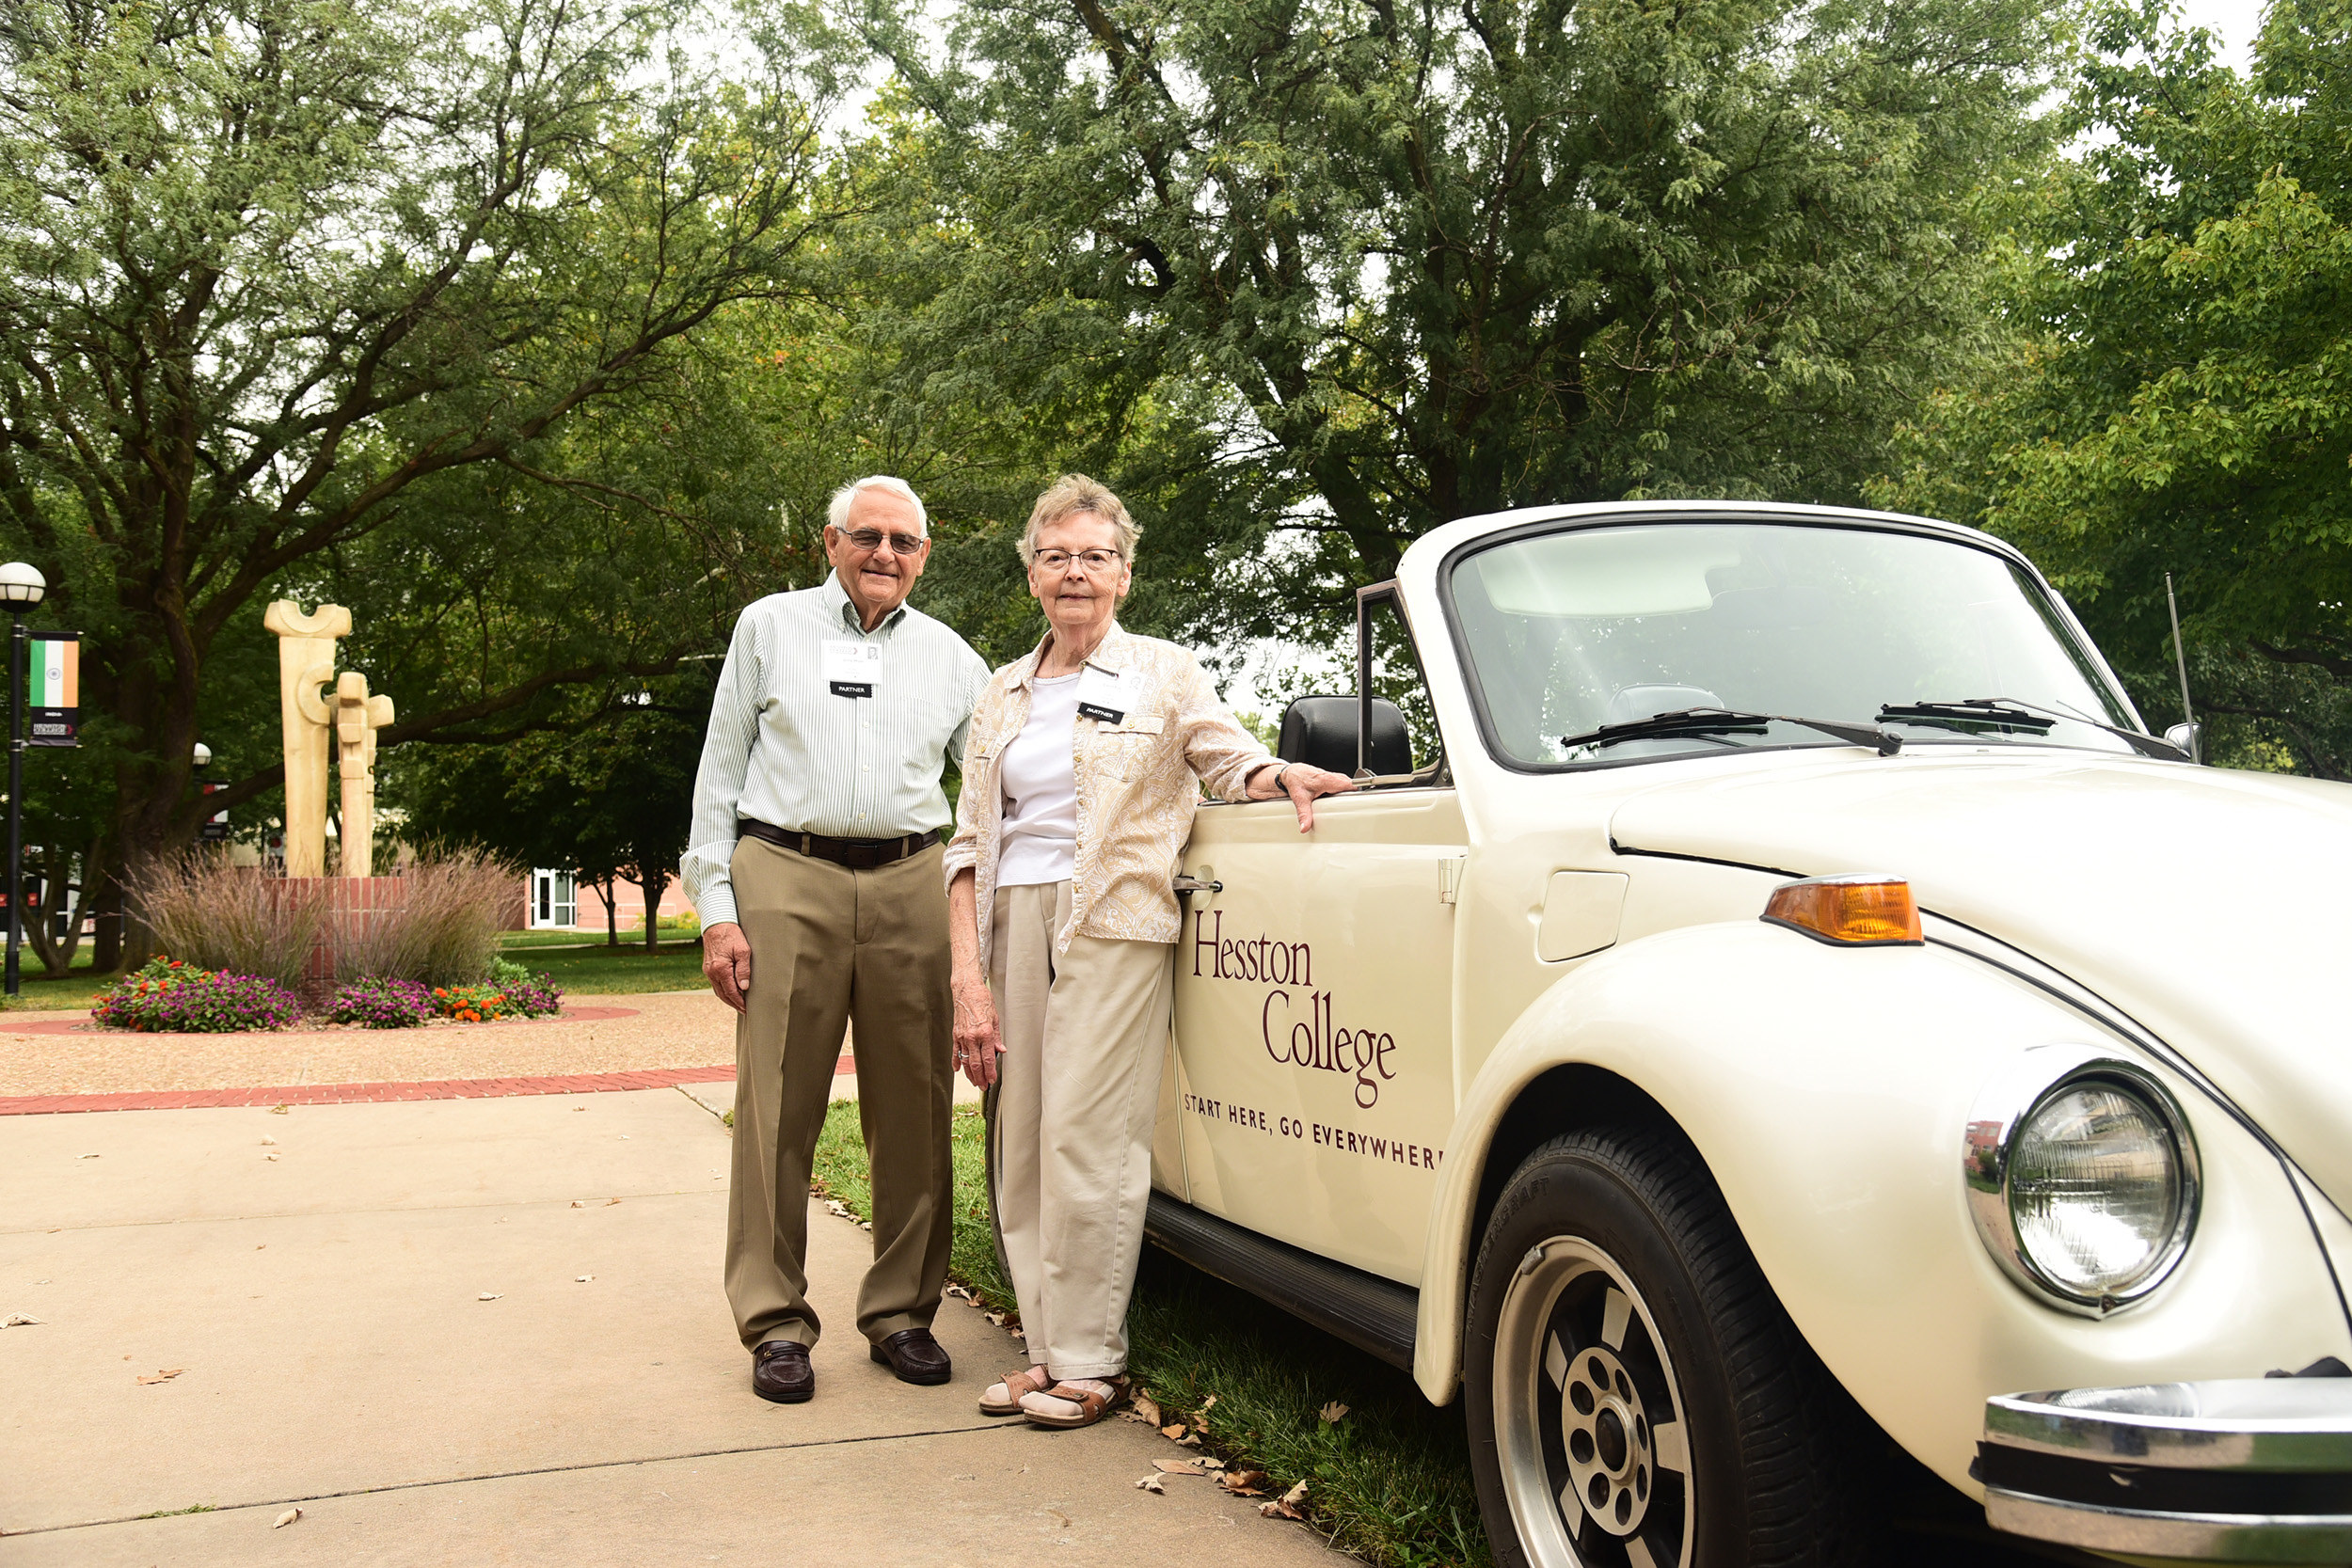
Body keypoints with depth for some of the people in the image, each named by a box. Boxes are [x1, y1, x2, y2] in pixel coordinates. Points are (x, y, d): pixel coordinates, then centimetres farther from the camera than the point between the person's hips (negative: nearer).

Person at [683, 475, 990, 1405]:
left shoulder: (949, 656, 17)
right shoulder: (770, 627, 11)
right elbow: (720, 773, 8)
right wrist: (715, 908, 0)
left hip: (910, 885, 2)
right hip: (786, 880, -2)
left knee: (913, 1111, 3)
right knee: (778, 1108, -4)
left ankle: (901, 1311, 15)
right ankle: (776, 1325, 5)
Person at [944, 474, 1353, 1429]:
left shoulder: (1163, 673, 7)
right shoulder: (1003, 696, 16)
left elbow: (1230, 759, 15)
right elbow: (969, 844, 11)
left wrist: (1283, 774, -11)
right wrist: (968, 978, 1)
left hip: (1114, 922, -4)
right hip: (1015, 921, 4)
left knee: (1086, 1141, -9)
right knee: (1021, 1150, 3)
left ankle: (1090, 1360, 1)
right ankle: (1046, 1349, 13)